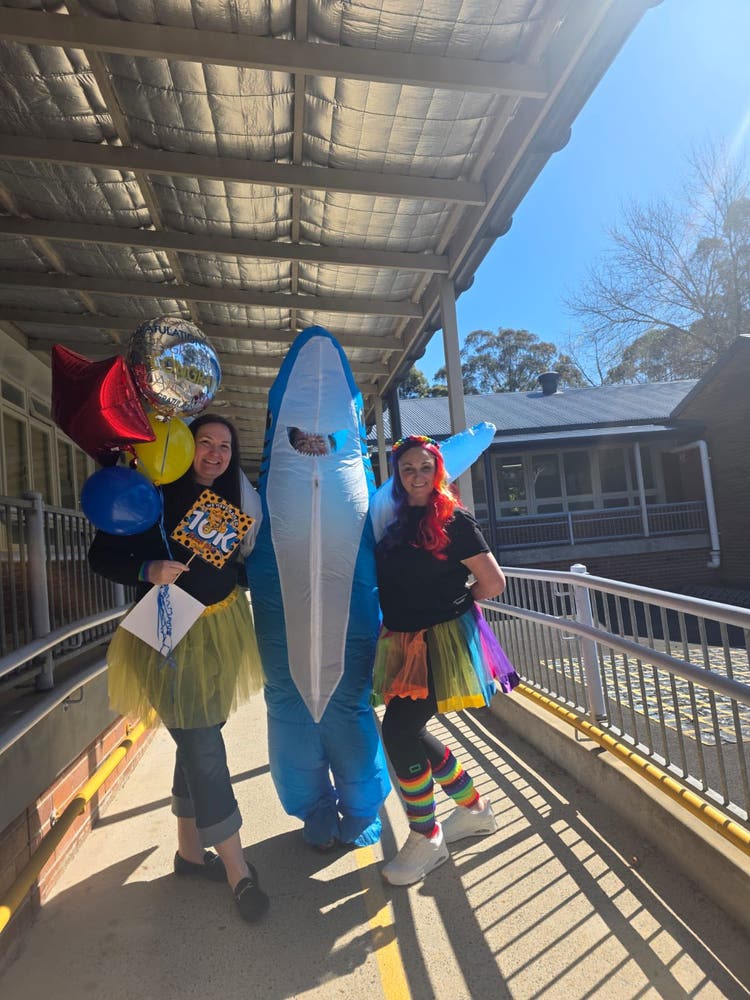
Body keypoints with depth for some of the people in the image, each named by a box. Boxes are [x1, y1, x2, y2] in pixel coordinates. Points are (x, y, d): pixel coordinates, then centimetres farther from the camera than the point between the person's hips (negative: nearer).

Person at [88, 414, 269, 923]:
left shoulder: (232, 498, 3)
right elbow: (103, 555, -10)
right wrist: (148, 571, -24)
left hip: (219, 631, 6)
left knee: (197, 743, 16)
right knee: (204, 748, -4)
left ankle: (190, 848, 34)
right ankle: (237, 868, 9)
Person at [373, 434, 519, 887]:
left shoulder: (454, 520, -9)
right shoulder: (395, 521, 9)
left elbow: (494, 583, -8)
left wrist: (452, 602, 3)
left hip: (443, 640, -7)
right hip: (403, 642, 7)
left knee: (399, 731, -11)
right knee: (409, 732, 11)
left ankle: (426, 840, 11)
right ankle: (475, 808, 34)